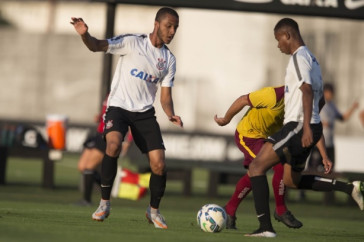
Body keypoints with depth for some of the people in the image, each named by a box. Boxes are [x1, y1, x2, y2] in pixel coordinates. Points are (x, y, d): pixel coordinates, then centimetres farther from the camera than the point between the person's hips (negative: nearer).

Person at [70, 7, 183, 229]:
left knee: (159, 164, -8)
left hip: (145, 112, 4)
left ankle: (154, 211, 18)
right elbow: (97, 46, -14)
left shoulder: (169, 59, 8)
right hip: (119, 106, -4)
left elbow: (166, 96, 8)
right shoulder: (132, 42, -5)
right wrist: (85, 35, -36)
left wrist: (171, 115, -13)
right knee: (114, 145, -32)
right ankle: (105, 203, -17)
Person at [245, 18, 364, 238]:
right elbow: (320, 100, 28)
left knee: (256, 167, -10)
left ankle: (266, 227, -17)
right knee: (292, 180, 22)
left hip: (297, 127, -10)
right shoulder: (312, 59, 20)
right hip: (312, 127, 10)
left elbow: (307, 90, -24)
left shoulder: (298, 57, -11)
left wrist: (306, 126, -31)